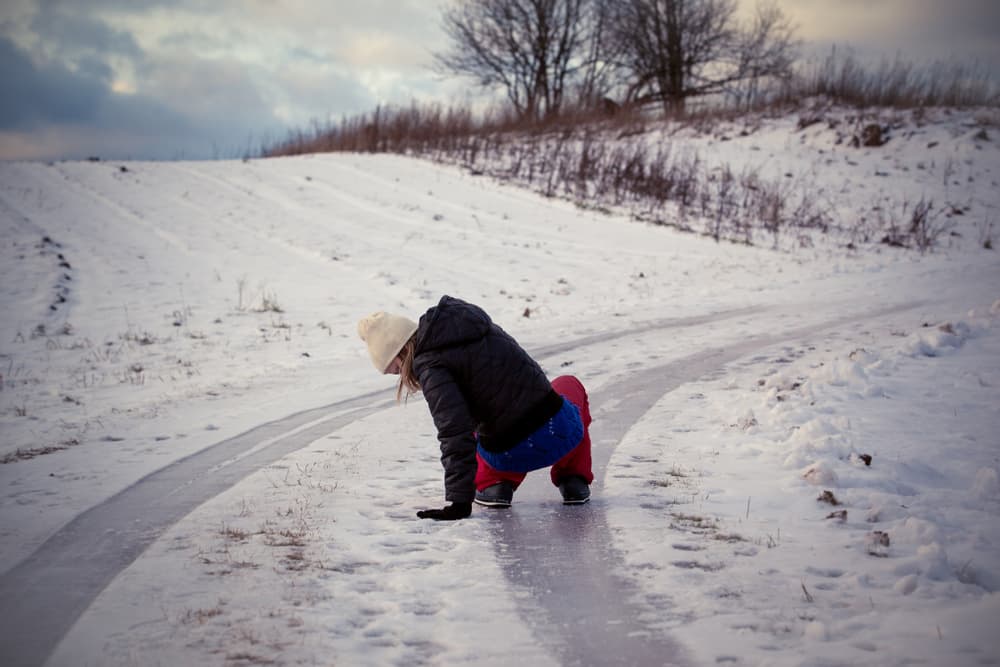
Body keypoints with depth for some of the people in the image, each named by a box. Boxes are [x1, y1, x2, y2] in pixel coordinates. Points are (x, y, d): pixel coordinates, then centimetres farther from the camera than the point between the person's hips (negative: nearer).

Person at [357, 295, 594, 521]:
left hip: (513, 455, -3)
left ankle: (496, 484, 11)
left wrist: (459, 501, -23)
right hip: (562, 429, 4)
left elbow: (454, 432, -22)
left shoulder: (430, 365, -12)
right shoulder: (474, 324, 9)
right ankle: (574, 479, 28)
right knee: (569, 385, 41)